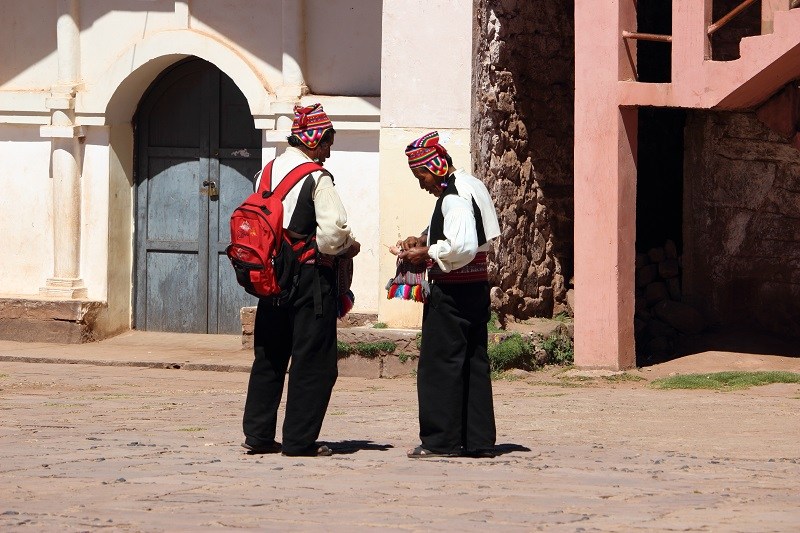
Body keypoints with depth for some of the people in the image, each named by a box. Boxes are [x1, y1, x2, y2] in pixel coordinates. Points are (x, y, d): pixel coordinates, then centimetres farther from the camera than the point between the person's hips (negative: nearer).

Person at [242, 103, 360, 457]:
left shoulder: (268, 171, 9)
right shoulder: (316, 177, -12)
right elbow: (333, 229, -20)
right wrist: (348, 248, -1)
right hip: (310, 275, -7)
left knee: (269, 355, 14)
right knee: (313, 360, 0)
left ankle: (257, 433, 14)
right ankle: (299, 439, 0)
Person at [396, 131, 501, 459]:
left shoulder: (453, 196, -17)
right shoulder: (472, 186, 15)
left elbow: (462, 247, -27)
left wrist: (426, 253, -14)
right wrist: (425, 240, 13)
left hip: (452, 291, -10)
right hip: (477, 286, 10)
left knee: (440, 364, -4)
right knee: (474, 363, 10)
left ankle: (441, 440, -3)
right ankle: (479, 440, 12)